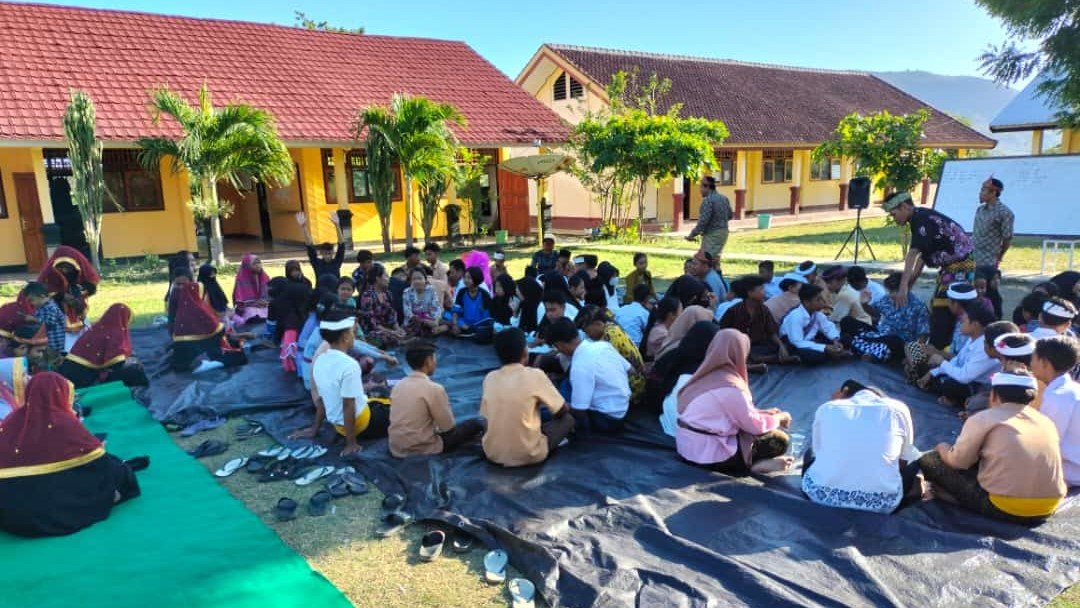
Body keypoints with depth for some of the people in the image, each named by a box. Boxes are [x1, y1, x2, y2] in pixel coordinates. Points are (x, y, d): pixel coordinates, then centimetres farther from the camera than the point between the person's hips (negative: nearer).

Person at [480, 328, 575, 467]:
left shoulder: (489, 377, 1)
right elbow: (562, 410, 1)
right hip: (529, 455, -5)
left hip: (493, 454, 5)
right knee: (567, 419, 16)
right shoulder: (535, 375, -11)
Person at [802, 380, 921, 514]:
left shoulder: (826, 408, 8)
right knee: (915, 460, 27)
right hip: (880, 503, 0)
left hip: (822, 495, 0)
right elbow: (904, 459, 16)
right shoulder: (898, 409, 7)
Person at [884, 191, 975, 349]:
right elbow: (921, 257, 17)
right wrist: (908, 285, 15)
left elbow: (912, 254, -29)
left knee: (942, 313, -9)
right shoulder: (921, 218, 12)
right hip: (952, 267, 10)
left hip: (959, 269, -10)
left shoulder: (922, 219, -19)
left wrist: (903, 287, -34)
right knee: (936, 308, 14)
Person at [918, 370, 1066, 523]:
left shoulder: (984, 418, -6)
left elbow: (958, 461, -3)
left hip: (1002, 508, -6)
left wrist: (942, 448, 19)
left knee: (929, 460, 7)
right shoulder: (1046, 421, 11)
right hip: (1049, 507, 6)